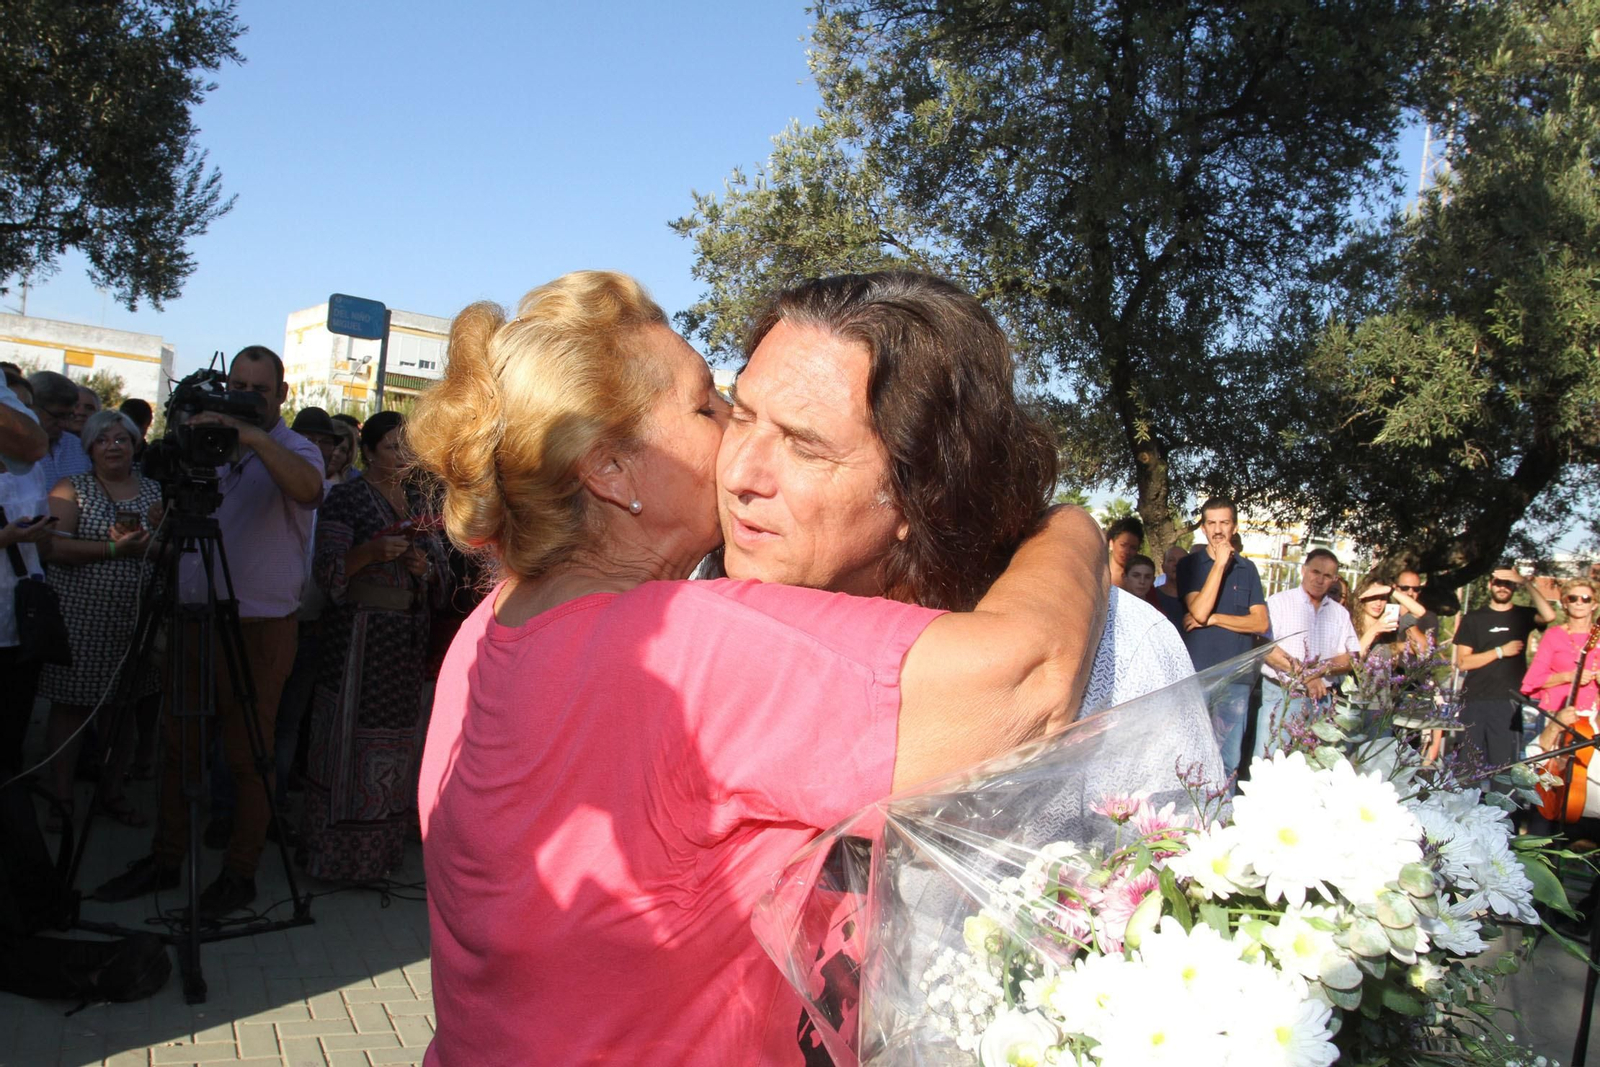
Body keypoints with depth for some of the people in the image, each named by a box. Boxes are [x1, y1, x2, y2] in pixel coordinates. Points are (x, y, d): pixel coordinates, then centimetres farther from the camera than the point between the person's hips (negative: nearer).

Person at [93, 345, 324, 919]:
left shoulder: (294, 450, -3)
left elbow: (308, 489, -29)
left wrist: (253, 436, -34)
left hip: (258, 628, -6)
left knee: (248, 757, 2)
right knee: (179, 746, 13)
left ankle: (240, 872, 14)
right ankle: (165, 859, 27)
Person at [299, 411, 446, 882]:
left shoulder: (417, 498, 13)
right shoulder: (347, 497, -4)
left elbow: (437, 558, 19)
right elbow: (327, 570, -9)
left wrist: (425, 566, -3)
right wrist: (373, 551, -24)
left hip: (408, 637, 5)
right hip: (360, 632, -5)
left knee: (397, 737, 9)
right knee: (352, 734, -2)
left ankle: (382, 847, 20)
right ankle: (340, 850, 9)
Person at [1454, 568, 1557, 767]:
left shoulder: (1523, 616, 10)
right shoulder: (1473, 619, 8)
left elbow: (1549, 616, -14)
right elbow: (1462, 662, 0)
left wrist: (1526, 583, -12)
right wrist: (1501, 651, -8)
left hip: (1507, 702, 0)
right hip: (1474, 701, 0)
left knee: (1502, 764, -4)